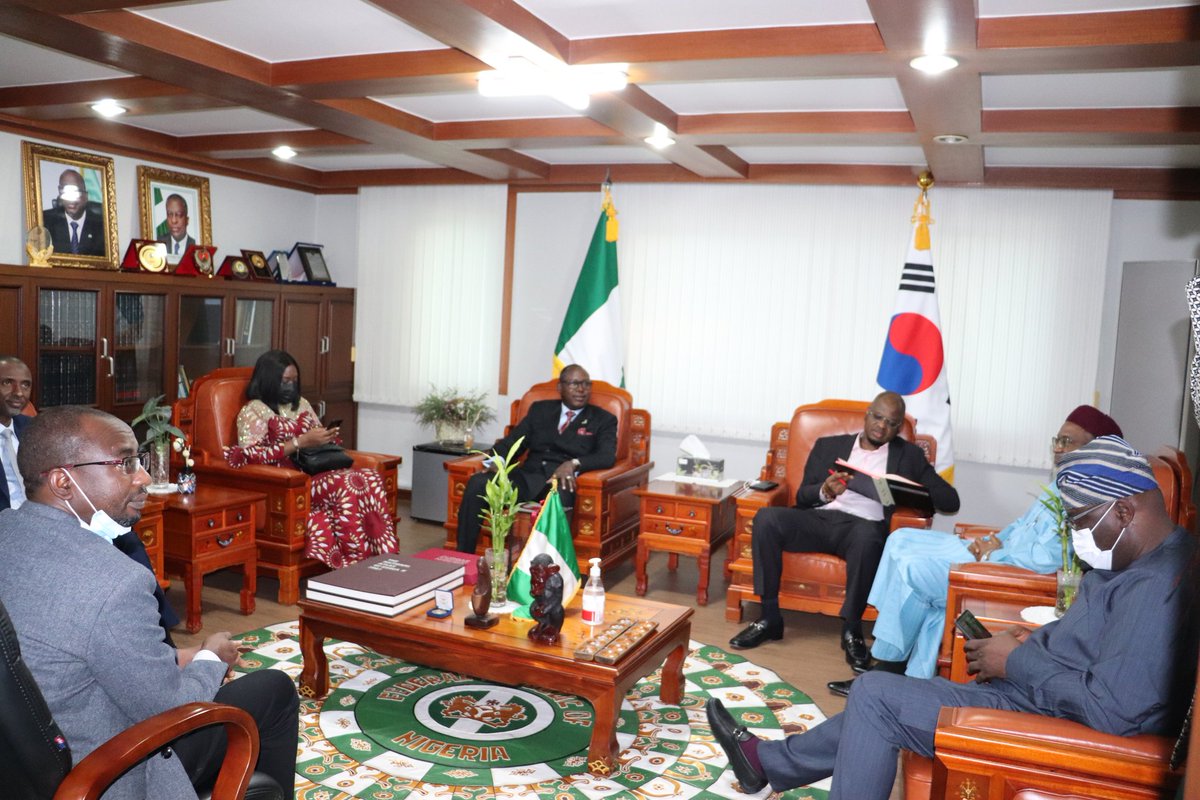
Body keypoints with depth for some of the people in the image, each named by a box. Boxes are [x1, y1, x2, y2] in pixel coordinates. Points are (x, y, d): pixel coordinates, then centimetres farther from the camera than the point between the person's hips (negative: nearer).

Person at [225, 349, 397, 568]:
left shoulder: (301, 404, 20)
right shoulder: (254, 410, -2)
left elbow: (318, 437, 26)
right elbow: (252, 455, -16)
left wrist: (327, 438, -1)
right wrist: (301, 442, -21)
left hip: (314, 473, 6)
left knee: (370, 478, -24)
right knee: (345, 484, -35)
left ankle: (379, 558, -28)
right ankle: (357, 559, -29)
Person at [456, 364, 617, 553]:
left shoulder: (603, 419, 11)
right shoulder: (540, 409, 20)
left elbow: (607, 456, -5)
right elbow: (512, 442, 15)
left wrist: (574, 463, -24)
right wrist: (496, 460, -9)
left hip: (563, 482, -3)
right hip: (529, 476, 3)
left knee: (557, 495, -41)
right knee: (477, 483, -23)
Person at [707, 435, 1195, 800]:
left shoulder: (1156, 588, -26)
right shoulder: (1146, 558, 6)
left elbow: (1114, 710, -33)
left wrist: (1018, 662, -19)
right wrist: (1029, 642, 2)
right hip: (1037, 691, 11)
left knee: (876, 695, -9)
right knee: (880, 698, 16)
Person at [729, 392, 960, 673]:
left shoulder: (909, 455, 19)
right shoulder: (828, 446, 21)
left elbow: (950, 500, 13)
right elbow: (802, 496, 13)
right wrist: (824, 491, -11)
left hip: (863, 525, -2)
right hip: (819, 518, 2)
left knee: (868, 534, -39)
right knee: (766, 518, -27)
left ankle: (851, 629, -21)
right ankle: (770, 617, -17)